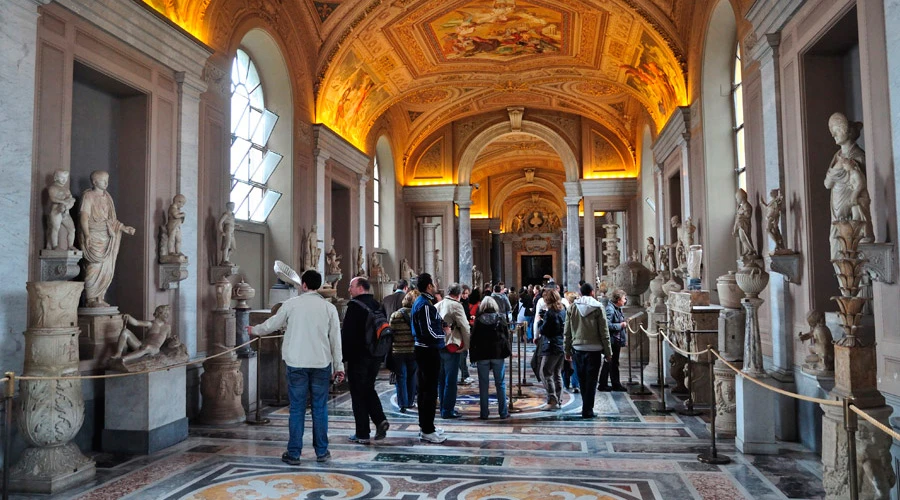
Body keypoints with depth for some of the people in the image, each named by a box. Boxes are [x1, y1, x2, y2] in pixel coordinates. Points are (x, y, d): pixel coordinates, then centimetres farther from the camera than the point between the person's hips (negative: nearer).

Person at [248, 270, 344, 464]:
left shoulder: (291, 304, -2)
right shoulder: (329, 307, 1)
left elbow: (271, 325, 10)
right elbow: (336, 339, 3)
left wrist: (254, 330, 31)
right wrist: (338, 366, 10)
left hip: (297, 363, -1)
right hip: (322, 363, 1)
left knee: (297, 409, 5)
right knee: (320, 408, 9)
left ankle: (294, 454, 10)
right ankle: (322, 452, 16)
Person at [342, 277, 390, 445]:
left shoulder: (355, 305, -13)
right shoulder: (378, 306, 10)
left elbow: (346, 333, -16)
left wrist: (342, 357, -11)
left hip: (358, 356, -7)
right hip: (376, 356, 7)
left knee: (358, 394, 2)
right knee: (369, 389, 20)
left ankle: (362, 434, 5)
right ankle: (380, 420, 2)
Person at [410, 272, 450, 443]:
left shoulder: (420, 302, 13)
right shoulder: (425, 305, -19)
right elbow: (429, 332, -25)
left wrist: (442, 326, 6)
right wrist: (444, 332, -8)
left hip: (423, 350, 11)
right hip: (429, 351, -11)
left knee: (424, 389, 17)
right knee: (430, 391, -4)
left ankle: (425, 426, 28)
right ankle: (427, 431, 3)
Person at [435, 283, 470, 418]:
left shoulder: (437, 305, 10)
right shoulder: (456, 305, -11)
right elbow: (465, 327, -12)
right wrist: (467, 345, -3)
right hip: (451, 346, -7)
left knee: (441, 379, 15)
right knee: (450, 380, 0)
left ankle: (444, 408, 24)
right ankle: (448, 410, 3)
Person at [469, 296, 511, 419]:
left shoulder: (478, 320, -2)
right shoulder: (500, 319, 1)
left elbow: (474, 338, -2)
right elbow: (507, 336, 4)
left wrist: (473, 355, 4)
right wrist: (505, 351, 13)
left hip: (482, 355, -1)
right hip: (498, 354, 1)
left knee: (483, 385, 4)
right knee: (500, 383, 7)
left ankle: (484, 413, 5)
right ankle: (503, 412, 8)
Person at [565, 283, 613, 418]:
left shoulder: (572, 307, 4)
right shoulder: (598, 307, -4)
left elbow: (567, 332, 5)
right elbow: (604, 332, -5)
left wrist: (567, 350, 12)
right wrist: (608, 352, 1)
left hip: (577, 349, 3)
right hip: (594, 350, -3)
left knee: (582, 381, 15)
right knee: (591, 381, 2)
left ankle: (586, 407, 24)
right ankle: (587, 410, 1)